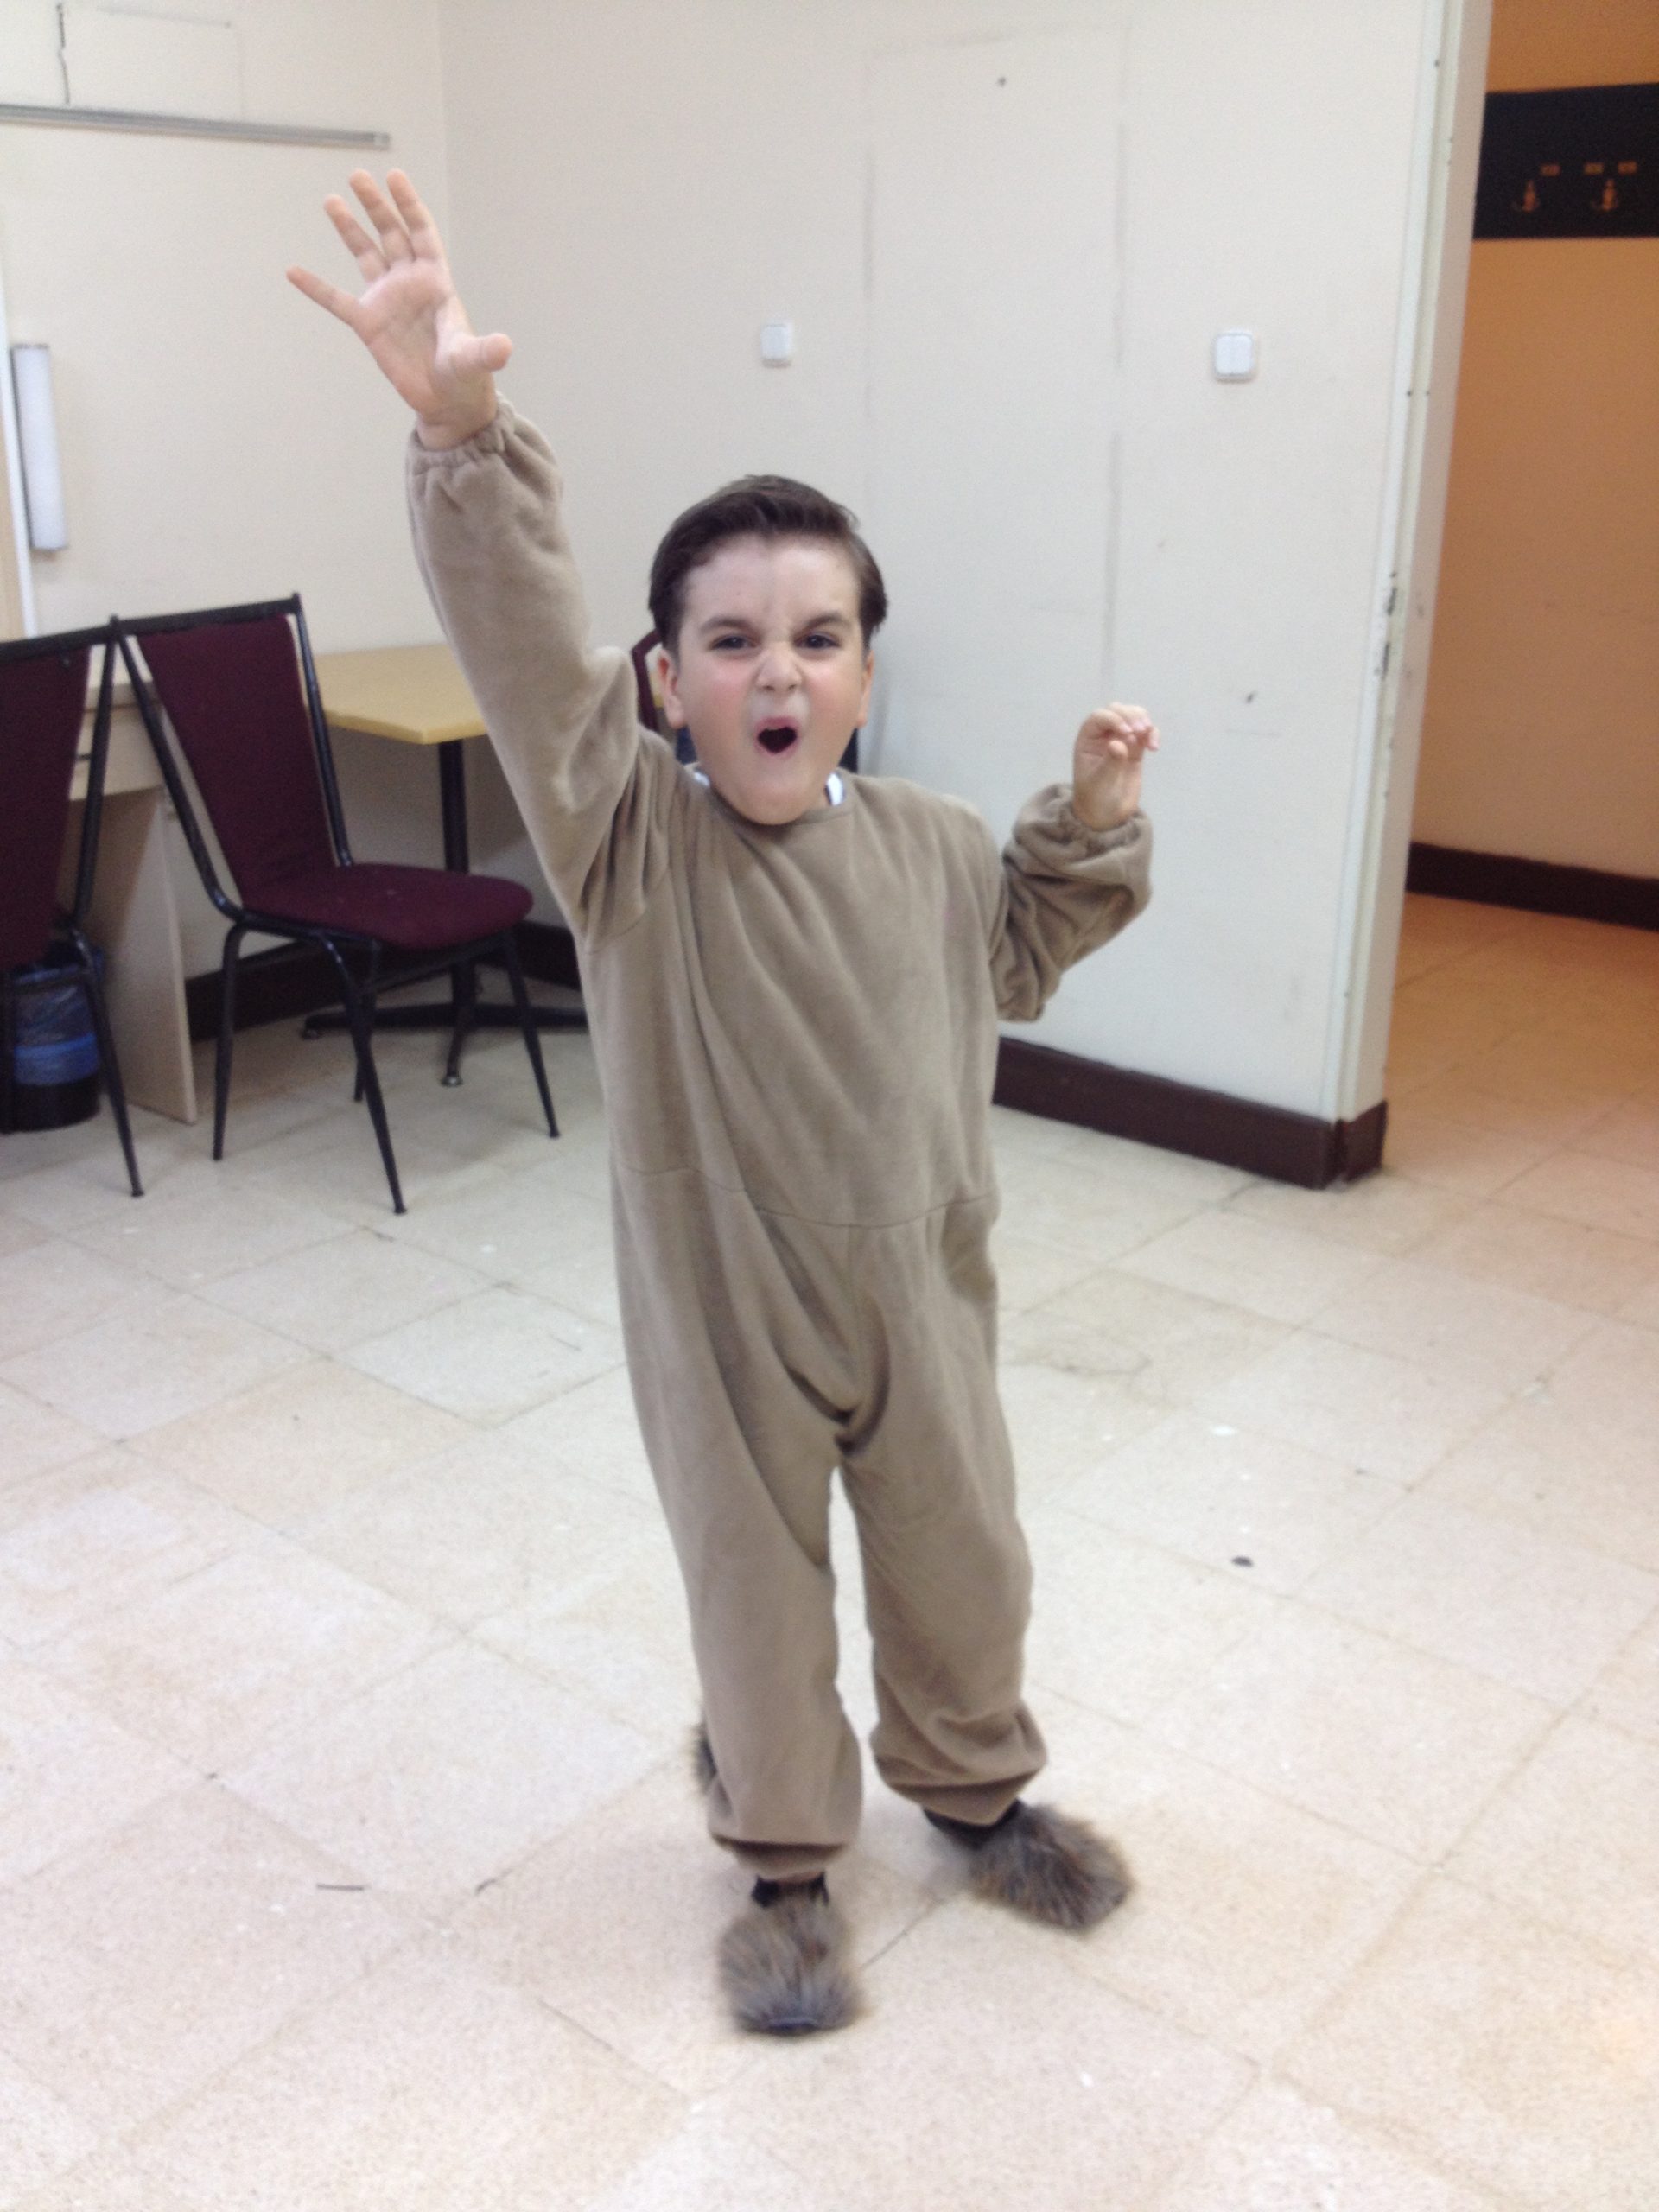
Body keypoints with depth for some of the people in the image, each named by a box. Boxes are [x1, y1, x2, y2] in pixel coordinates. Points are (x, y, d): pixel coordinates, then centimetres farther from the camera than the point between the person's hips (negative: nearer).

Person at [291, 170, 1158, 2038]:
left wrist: (1091, 827, 2)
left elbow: (1016, 966, 16)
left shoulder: (933, 849, -5)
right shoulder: (625, 834, -17)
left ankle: (975, 1790, 52)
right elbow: (520, 638, -33)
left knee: (961, 1570, 22)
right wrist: (462, 431, -47)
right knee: (756, 1600, 16)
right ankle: (785, 1863, 42)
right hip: (721, 1311, -3)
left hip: (919, 1295, 4)